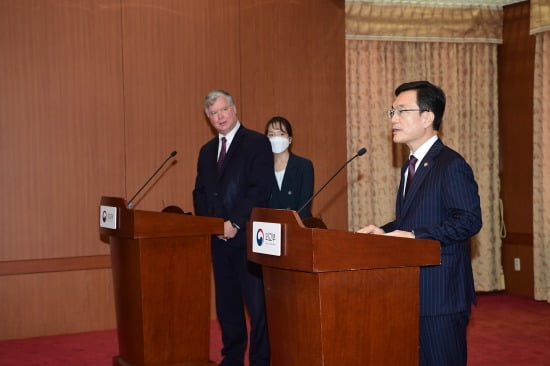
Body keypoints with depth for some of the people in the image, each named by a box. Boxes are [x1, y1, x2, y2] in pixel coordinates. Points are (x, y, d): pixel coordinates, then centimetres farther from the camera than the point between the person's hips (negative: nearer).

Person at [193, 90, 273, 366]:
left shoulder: (257, 143, -2)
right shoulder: (207, 151, 18)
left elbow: (260, 190, -11)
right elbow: (200, 192, 18)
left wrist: (235, 223, -14)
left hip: (248, 237, -6)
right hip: (218, 239, 6)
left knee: (257, 303, -5)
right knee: (226, 302, 9)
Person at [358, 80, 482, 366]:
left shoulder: (451, 165, -12)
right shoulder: (411, 167, 18)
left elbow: (469, 220, -19)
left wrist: (414, 236, -23)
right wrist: (386, 231, 4)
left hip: (441, 297, -9)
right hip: (412, 291, 9)